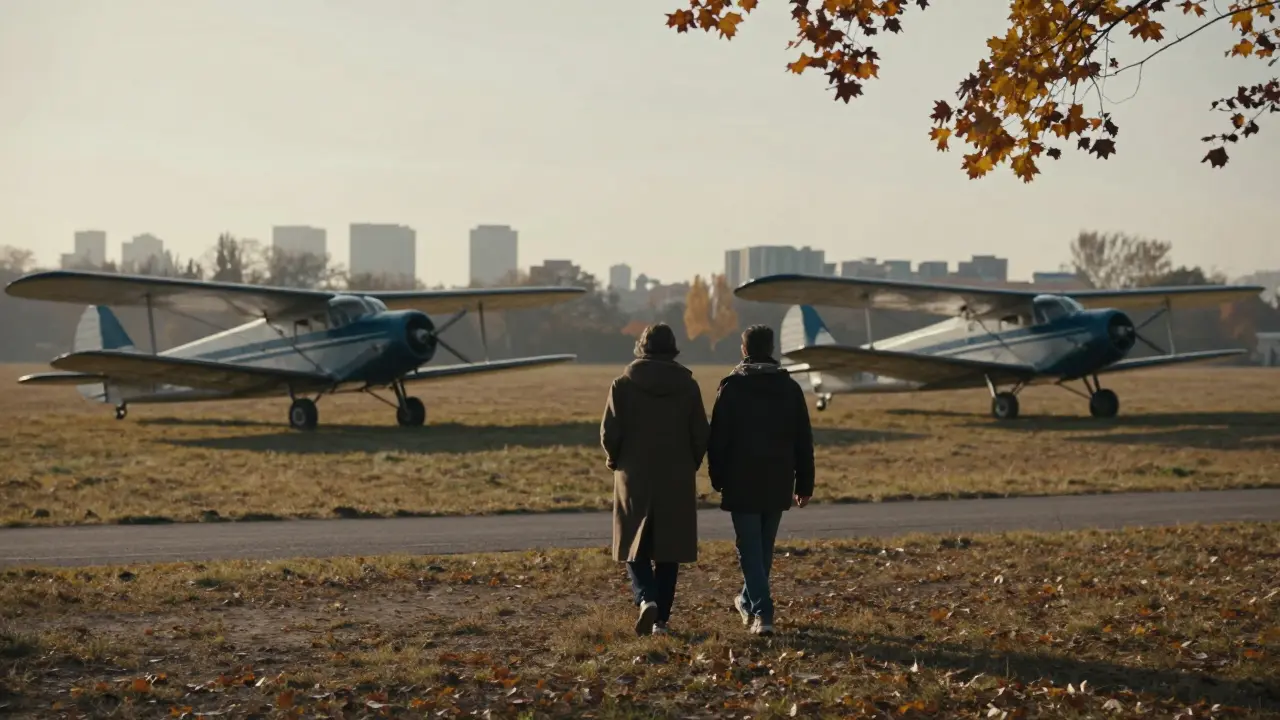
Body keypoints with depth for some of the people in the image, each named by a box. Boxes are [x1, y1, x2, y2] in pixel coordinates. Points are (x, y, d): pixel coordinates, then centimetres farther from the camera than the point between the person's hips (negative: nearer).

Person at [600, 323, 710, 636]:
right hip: (677, 480, 1)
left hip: (634, 478, -1)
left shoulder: (623, 384, -6)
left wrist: (616, 461, 11)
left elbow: (609, 433, -8)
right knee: (669, 550, 10)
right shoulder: (688, 385, -2)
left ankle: (646, 599, -14)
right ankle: (661, 618, 9)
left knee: (635, 546, 10)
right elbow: (701, 435, -1)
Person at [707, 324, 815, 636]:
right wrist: (804, 483, 10)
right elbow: (803, 440, 6)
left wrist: (717, 479, 4)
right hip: (778, 483, 4)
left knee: (750, 548, -2)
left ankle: (762, 612, -13)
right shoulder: (790, 388, 5)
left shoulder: (731, 387, -6)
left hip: (742, 484, -4)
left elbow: (718, 439, -6)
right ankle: (750, 601, 33)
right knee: (765, 547, 18)